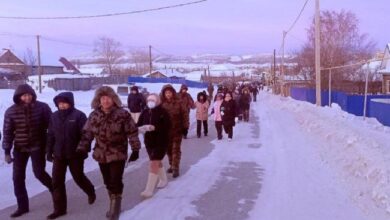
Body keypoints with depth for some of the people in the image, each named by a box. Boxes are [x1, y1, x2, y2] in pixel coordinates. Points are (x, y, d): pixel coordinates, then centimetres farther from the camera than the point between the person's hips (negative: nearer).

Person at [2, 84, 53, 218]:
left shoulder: (42, 107, -10)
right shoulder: (11, 111, -7)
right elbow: (7, 132, -1)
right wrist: (7, 152, -3)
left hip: (38, 146, -2)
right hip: (20, 148, 3)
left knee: (39, 172, -7)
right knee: (18, 177, 4)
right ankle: (22, 206, 18)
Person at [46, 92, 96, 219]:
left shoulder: (78, 115, -11)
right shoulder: (54, 116, 5)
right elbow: (50, 135, 10)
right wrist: (49, 151, 9)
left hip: (75, 154, -4)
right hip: (59, 155, 5)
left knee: (78, 177, 11)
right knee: (57, 181, 2)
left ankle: (91, 192, 42)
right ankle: (59, 209, 14)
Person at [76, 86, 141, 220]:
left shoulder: (122, 114, -10)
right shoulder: (94, 115, 2)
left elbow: (132, 132, -8)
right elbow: (87, 133, 8)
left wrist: (135, 149, -11)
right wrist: (82, 148, 1)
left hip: (118, 154, -4)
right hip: (102, 155, 5)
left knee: (115, 182, -5)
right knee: (108, 182, 15)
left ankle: (115, 208, 11)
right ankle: (114, 206, 33)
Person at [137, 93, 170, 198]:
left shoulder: (162, 112, -13)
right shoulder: (145, 112, 1)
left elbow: (167, 126, -20)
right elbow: (138, 125, 3)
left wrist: (154, 128, -30)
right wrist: (140, 128, -20)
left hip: (161, 142, -6)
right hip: (149, 141, 6)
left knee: (153, 164, -11)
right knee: (157, 162, 22)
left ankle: (149, 190, -7)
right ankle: (163, 179, 46)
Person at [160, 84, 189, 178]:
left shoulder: (178, 102, -8)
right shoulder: (162, 104, -1)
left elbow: (185, 114, -6)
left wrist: (185, 126, -9)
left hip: (177, 129, -3)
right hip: (166, 130, 3)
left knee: (176, 149, -3)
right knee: (169, 149, 14)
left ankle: (175, 168, 1)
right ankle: (172, 165, 30)